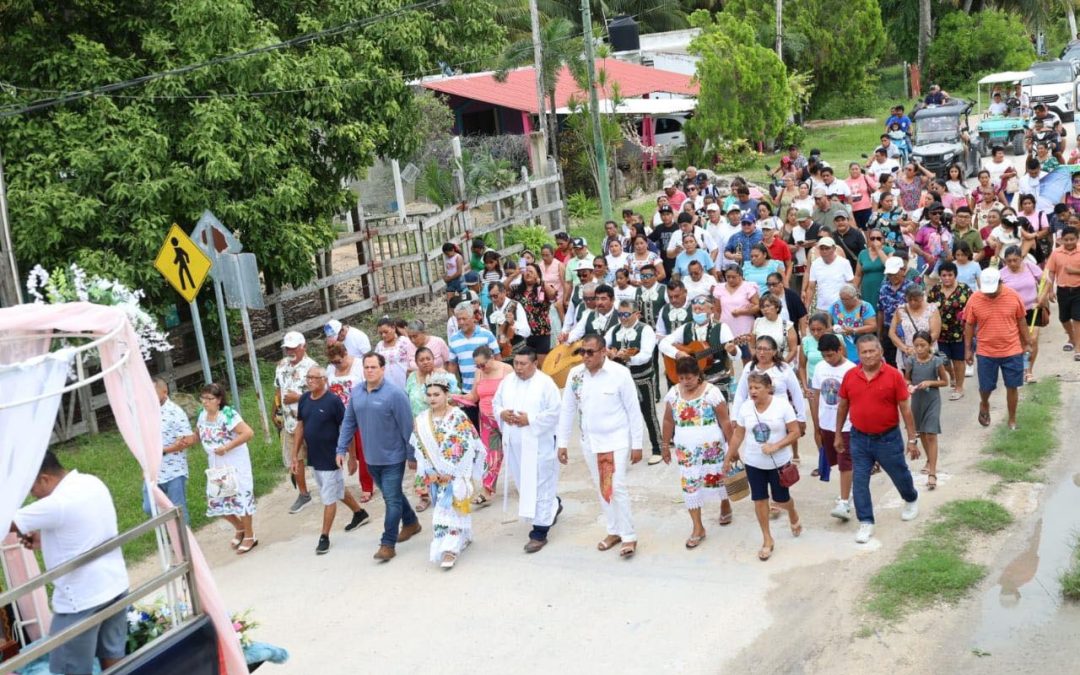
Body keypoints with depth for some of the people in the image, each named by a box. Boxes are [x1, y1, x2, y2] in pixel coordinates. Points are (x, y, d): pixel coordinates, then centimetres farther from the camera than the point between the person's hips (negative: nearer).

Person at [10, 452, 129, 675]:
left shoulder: (57, 504, -24)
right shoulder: (92, 483, 3)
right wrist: (45, 539, 8)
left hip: (81, 598, -9)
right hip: (115, 585, 9)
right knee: (114, 656, 19)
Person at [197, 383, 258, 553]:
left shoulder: (228, 414, -22)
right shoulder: (202, 415, 1)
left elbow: (248, 433, -27)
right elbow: (200, 435, 17)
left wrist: (226, 447, -28)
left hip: (235, 463, -7)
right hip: (216, 464, 7)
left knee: (239, 497, 0)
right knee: (216, 500, 9)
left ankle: (250, 536, 15)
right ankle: (239, 528, 32)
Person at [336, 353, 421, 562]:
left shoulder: (395, 394, -18)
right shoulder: (356, 393, 1)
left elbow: (407, 427, -14)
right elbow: (349, 423, 9)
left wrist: (412, 456, -11)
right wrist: (341, 449, 5)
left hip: (393, 458, -6)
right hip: (371, 458, 6)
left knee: (392, 500, -3)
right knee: (392, 495, 21)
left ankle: (387, 544, 3)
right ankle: (411, 523, 42)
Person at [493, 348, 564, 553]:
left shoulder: (545, 383, -11)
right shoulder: (507, 381, 6)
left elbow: (555, 411, -13)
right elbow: (495, 403, 15)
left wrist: (530, 420, -20)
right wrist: (501, 413, -7)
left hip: (537, 444, -7)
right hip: (513, 443, 7)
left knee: (539, 486, -3)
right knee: (523, 482, 19)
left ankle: (539, 532, 5)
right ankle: (553, 506, 43)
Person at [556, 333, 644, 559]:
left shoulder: (620, 373, -15)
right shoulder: (575, 374, -3)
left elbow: (634, 411, -9)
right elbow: (567, 410, 5)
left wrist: (637, 445, -9)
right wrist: (562, 443, 4)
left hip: (617, 440, -5)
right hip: (589, 442, 5)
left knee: (617, 488, -8)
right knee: (602, 489, 13)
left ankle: (629, 536, 5)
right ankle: (614, 531, 28)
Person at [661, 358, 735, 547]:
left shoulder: (711, 392, -14)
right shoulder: (673, 393, -2)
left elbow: (725, 421, -10)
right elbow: (668, 421, 8)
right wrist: (666, 446, 10)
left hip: (712, 447, -3)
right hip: (686, 450, 3)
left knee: (716, 477, 13)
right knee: (689, 484, 2)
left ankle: (725, 505, 45)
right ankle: (698, 528, 10)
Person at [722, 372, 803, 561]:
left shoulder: (782, 405, -17)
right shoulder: (744, 407, -7)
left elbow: (795, 432, -13)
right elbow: (738, 435, 3)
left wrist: (776, 446, -26)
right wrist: (728, 458, 6)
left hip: (779, 462, -2)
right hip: (753, 463, 2)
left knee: (781, 499, 11)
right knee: (760, 501, 6)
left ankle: (793, 516, 47)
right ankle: (767, 540, 21)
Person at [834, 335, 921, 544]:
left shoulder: (893, 375, -13)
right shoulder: (850, 376, -5)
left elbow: (905, 409, -8)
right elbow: (842, 406, 7)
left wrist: (912, 440, -8)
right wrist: (838, 435, 11)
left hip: (888, 438, -2)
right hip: (859, 438, 2)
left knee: (900, 475, 18)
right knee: (859, 482, 1)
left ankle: (911, 500, 49)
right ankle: (866, 523, 13)